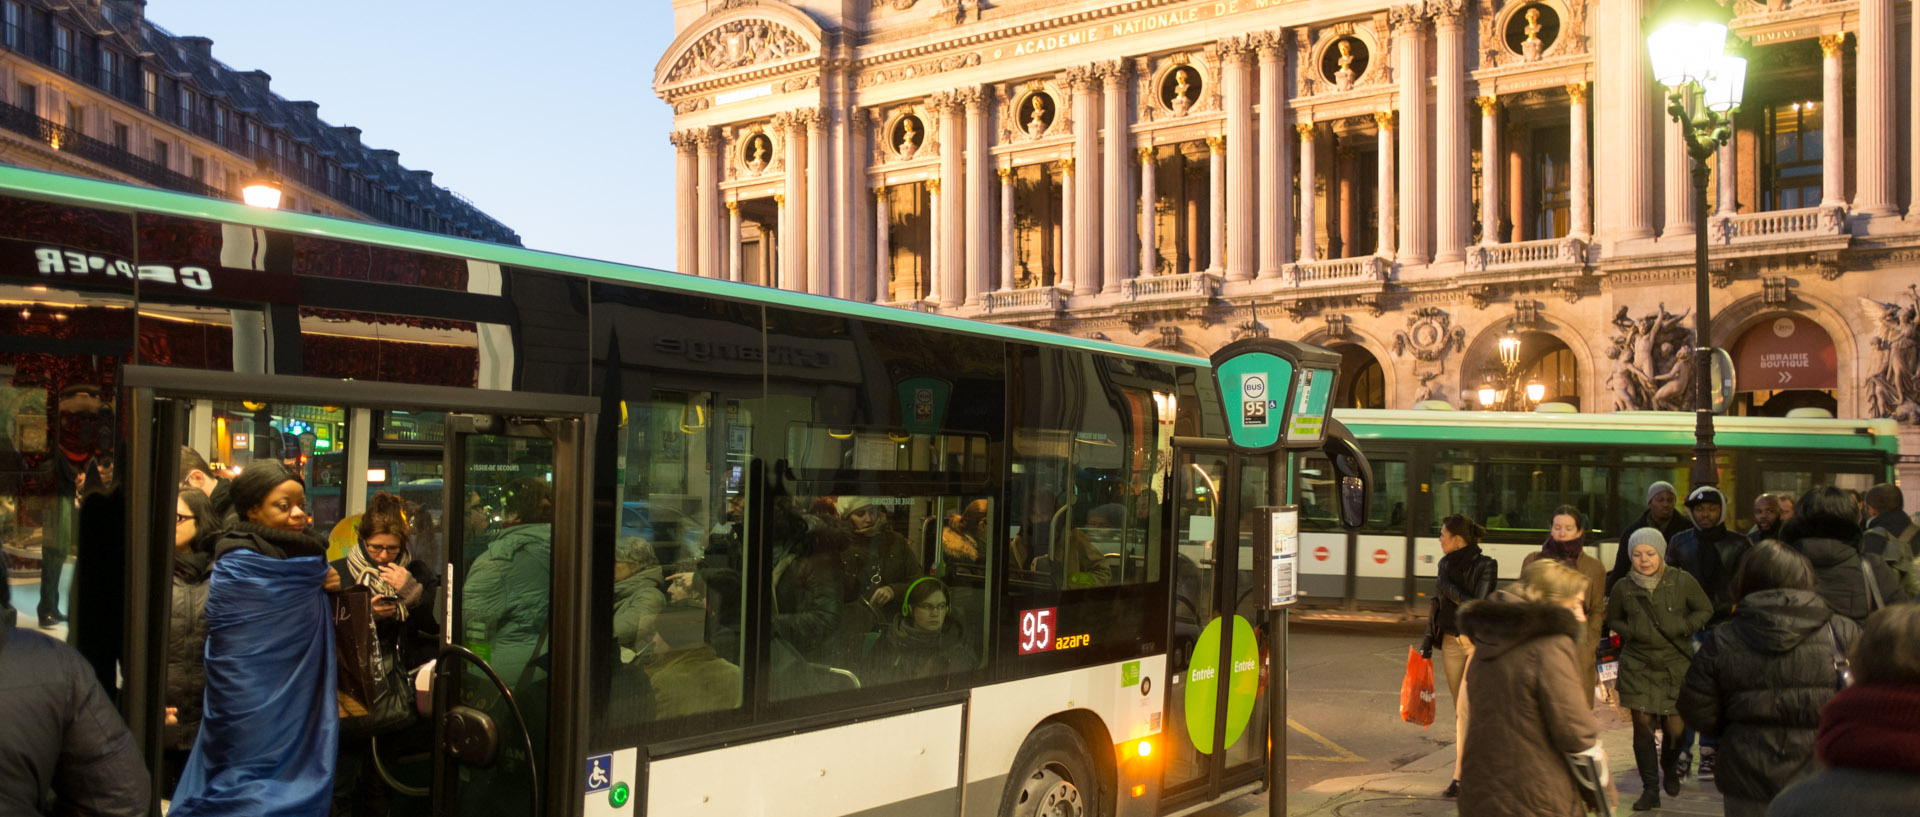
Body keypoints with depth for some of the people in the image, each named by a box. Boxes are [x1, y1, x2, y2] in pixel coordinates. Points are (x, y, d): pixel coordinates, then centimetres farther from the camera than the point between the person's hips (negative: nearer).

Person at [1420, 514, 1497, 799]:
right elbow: (1438, 603, 12)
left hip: (1479, 642, -6)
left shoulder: (1485, 566, -12)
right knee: (1462, 710, 10)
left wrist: (1448, 588, -21)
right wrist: (1428, 639, 8)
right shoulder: (1446, 564, 7)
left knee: (1466, 707, -11)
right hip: (1451, 641, 6)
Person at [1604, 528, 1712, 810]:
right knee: (1642, 724, -4)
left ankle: (1670, 769, 34)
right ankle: (1650, 789, 9)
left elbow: (1705, 610, 6)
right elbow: (1613, 619, 13)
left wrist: (1684, 627, -10)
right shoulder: (1623, 588, -2)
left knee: (1675, 727, -1)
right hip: (1638, 665, 1)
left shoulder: (1682, 581, -6)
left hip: (1676, 663, -1)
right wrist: (1630, 632, -6)